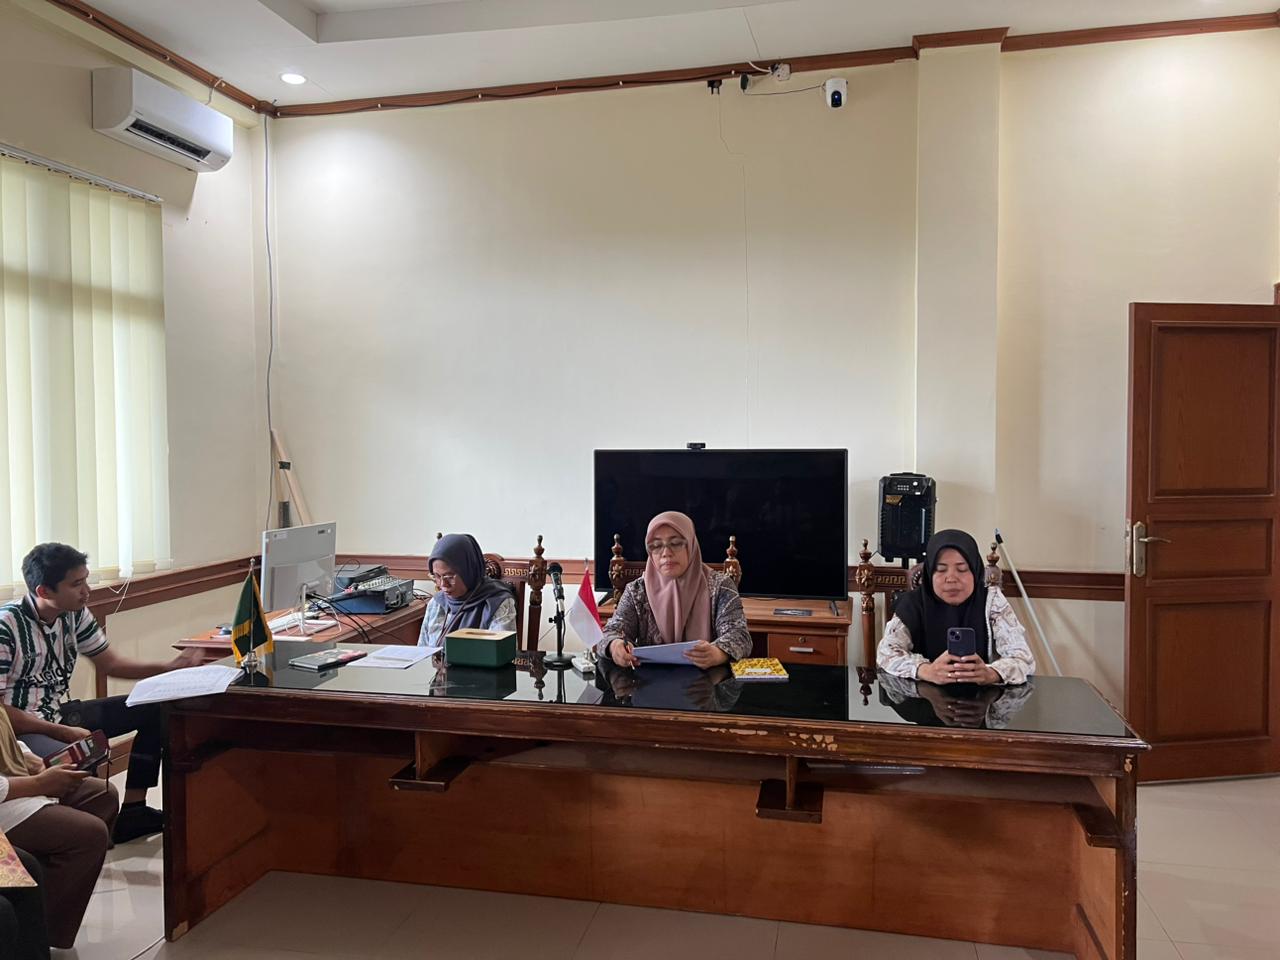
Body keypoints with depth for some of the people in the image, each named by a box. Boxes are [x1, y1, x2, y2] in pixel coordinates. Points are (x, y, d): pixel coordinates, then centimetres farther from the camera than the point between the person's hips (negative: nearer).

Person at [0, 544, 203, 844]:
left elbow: (110, 662, 9)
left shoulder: (75, 614, -1)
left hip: (56, 714, 9)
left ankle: (132, 812, 6)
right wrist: (61, 732, -25)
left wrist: (168, 667, -5)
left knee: (154, 710, 4)